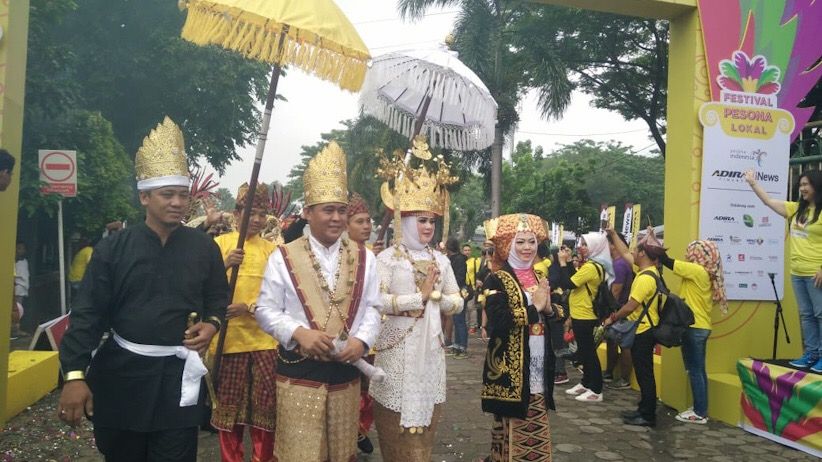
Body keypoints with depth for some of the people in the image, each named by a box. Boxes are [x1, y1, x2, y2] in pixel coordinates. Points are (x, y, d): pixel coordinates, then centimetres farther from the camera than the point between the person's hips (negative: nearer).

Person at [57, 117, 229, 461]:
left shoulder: (204, 247, 0)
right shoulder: (113, 248, -4)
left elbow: (219, 298, 13)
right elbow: (88, 313, -7)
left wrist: (212, 324, -9)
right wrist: (75, 374, -14)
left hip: (179, 375, 0)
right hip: (121, 372, 0)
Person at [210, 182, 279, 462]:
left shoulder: (272, 249, 8)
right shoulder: (220, 243, 4)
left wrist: (249, 308, -15)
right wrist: (225, 265, -23)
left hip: (264, 338, 1)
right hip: (229, 336, -1)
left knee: (266, 405, 3)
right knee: (229, 405, 6)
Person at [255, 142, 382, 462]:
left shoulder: (364, 258, 6)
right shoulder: (283, 257, -2)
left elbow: (372, 309, 5)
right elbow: (266, 310, -3)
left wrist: (361, 340, -13)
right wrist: (299, 333, -19)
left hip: (346, 371, 3)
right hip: (298, 372, -3)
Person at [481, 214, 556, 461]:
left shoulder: (540, 278, 13)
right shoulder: (497, 280, -8)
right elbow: (499, 322, -21)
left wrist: (548, 308, -7)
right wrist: (534, 308, -16)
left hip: (538, 366, 7)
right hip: (511, 367, -6)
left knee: (537, 430, 12)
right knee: (513, 429, 0)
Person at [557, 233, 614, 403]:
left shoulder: (591, 267, -22)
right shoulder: (593, 264, 9)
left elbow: (567, 284, -23)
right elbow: (574, 279, 14)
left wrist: (563, 262, -16)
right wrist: (568, 260, 7)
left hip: (584, 317, -10)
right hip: (581, 315, 10)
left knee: (588, 352, -3)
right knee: (585, 351, 18)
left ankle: (596, 391, 3)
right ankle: (586, 383, 28)